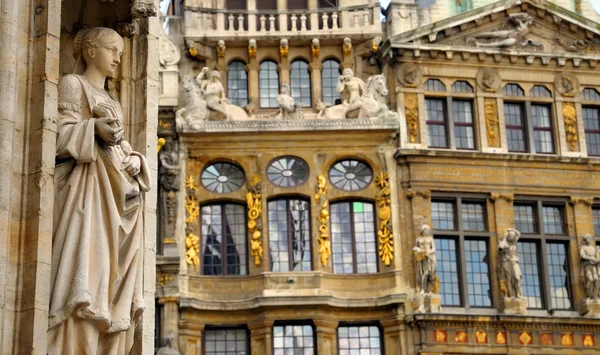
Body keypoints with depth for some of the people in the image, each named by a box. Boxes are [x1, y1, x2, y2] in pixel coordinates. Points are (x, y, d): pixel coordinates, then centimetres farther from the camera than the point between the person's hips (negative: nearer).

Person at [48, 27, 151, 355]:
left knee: (113, 276, -2)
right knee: (86, 269, -19)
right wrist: (95, 129, -21)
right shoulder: (72, 84, 6)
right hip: (86, 188, -8)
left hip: (115, 191, 8)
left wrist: (135, 162, 4)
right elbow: (59, 134, -5)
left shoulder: (111, 102, 27)